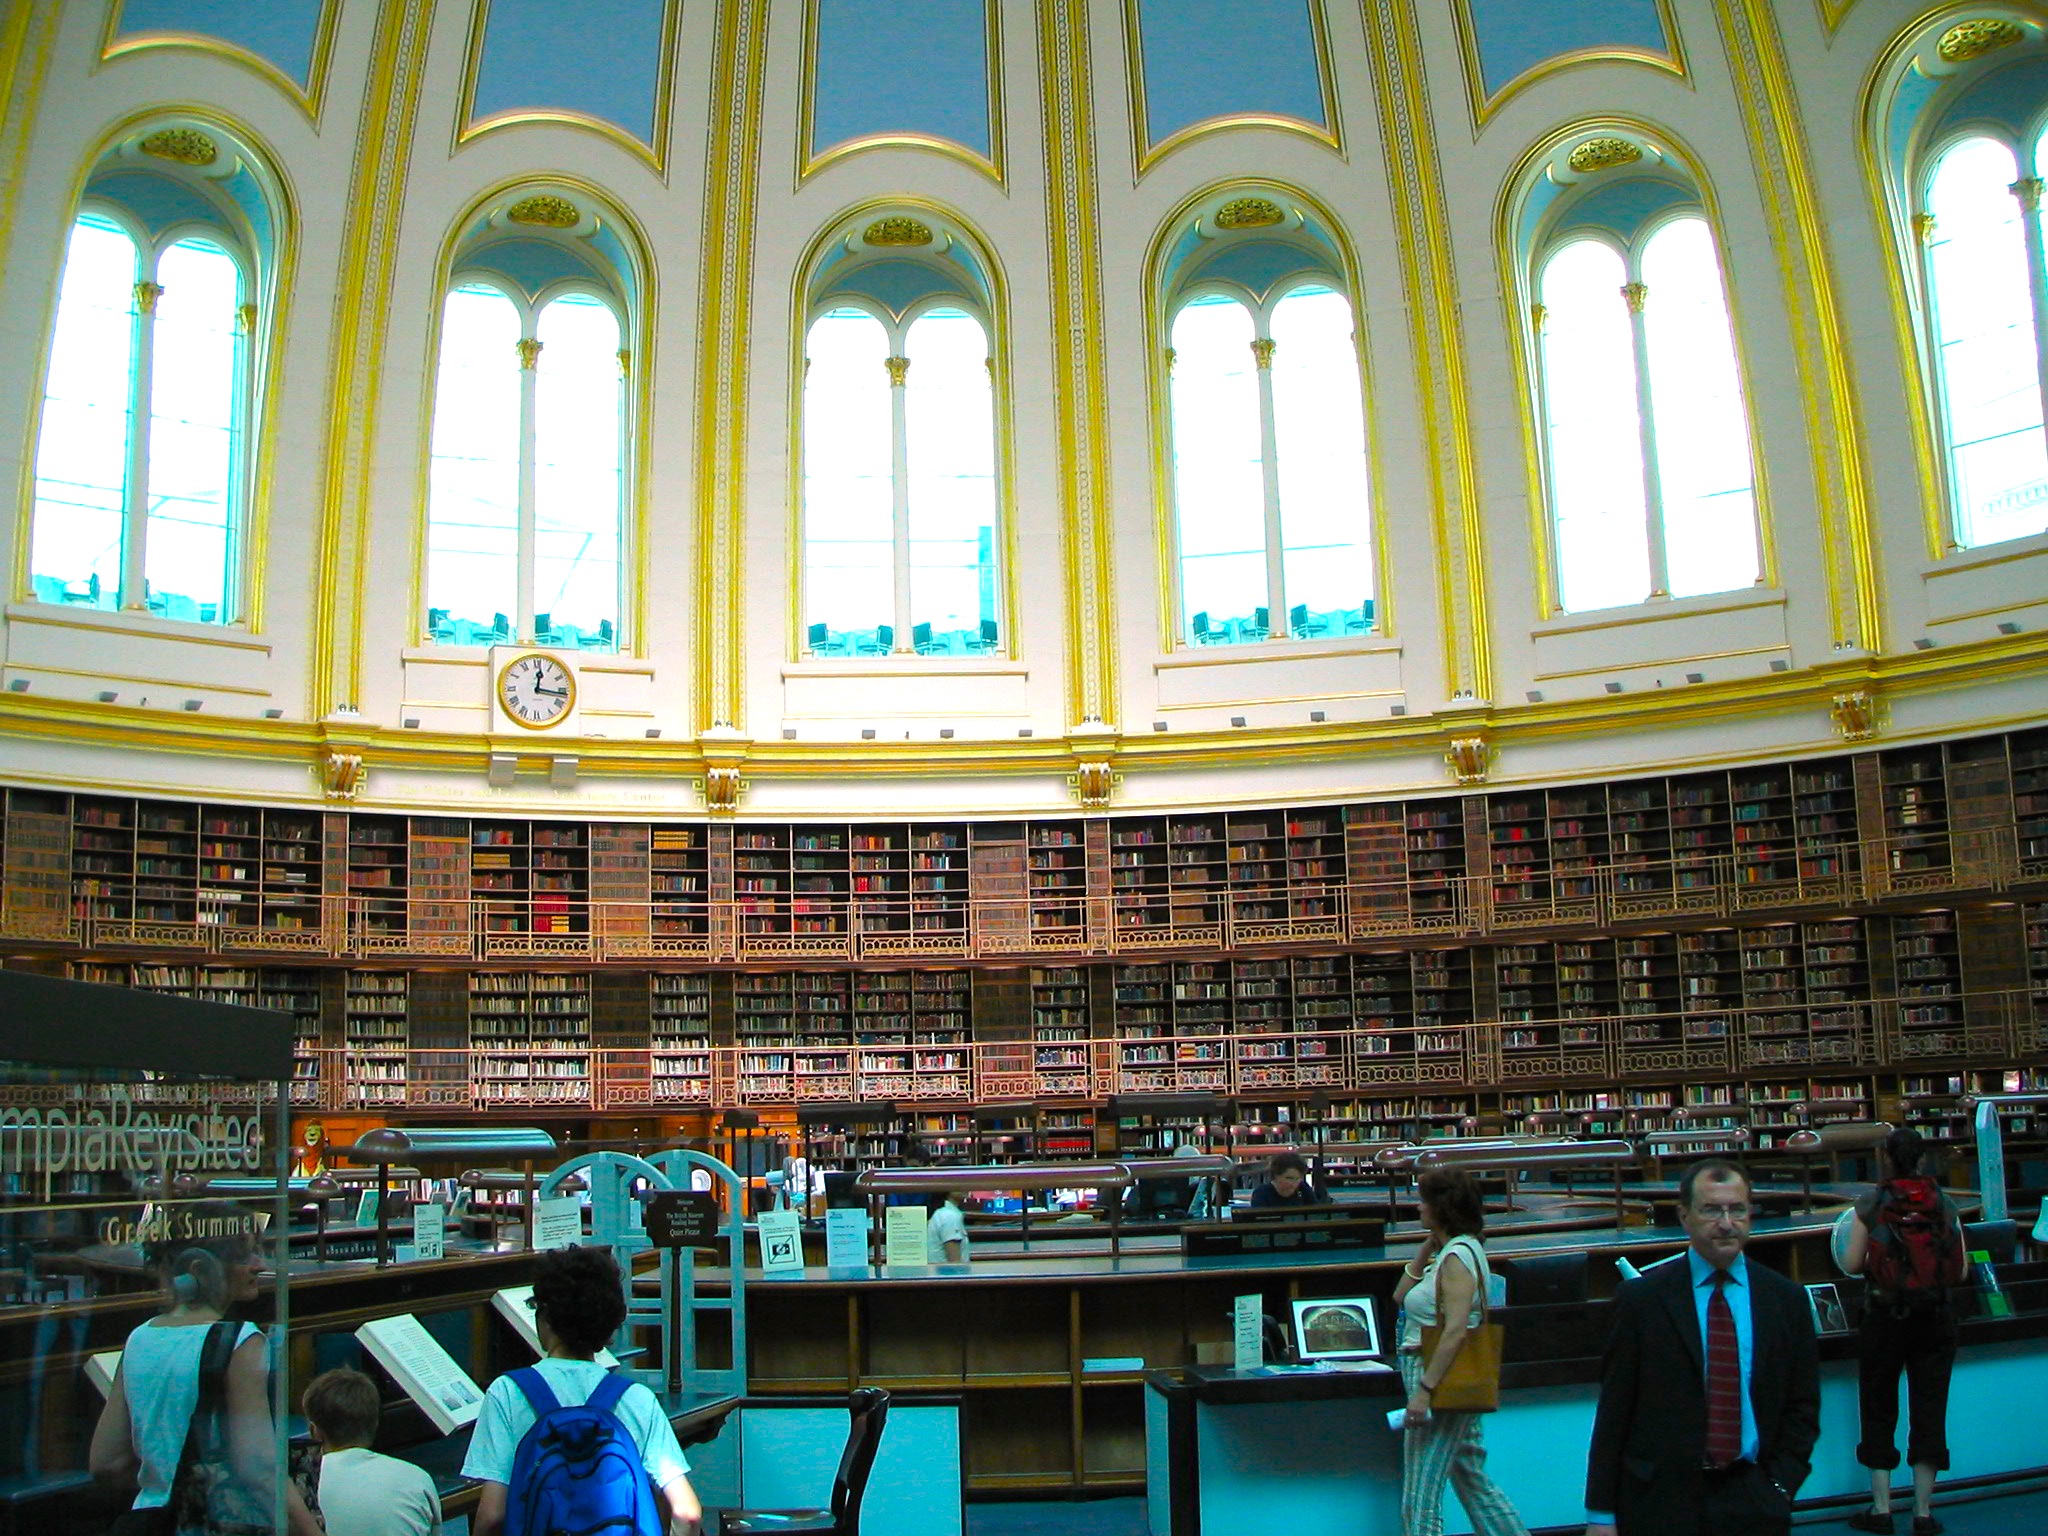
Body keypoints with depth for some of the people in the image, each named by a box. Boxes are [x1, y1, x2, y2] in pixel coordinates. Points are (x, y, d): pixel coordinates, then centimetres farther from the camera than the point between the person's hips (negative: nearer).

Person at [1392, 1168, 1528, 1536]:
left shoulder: (1458, 1254, -16)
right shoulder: (1451, 1250, 14)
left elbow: (1456, 1329, -24)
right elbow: (1401, 1296, 18)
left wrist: (1424, 1390, -26)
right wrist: (1426, 1248, 10)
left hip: (1441, 1378, -10)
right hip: (1451, 1384, 10)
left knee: (1420, 1499, -6)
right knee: (1472, 1479, 18)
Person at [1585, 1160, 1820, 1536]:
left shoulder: (1786, 1300, 5)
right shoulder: (1641, 1297, -3)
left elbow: (1803, 1408, 10)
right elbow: (1613, 1413, -3)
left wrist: (1779, 1488, -2)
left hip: (1753, 1506, 2)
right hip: (1660, 1504, -2)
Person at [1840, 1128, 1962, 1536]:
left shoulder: (1871, 1204, -8)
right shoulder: (1944, 1204, -1)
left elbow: (1851, 1265, -9)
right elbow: (1960, 1270, -1)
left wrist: (1860, 1256, 13)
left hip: (1884, 1316, -2)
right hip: (1936, 1319, 2)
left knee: (1879, 1410, 10)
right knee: (1929, 1410, 8)